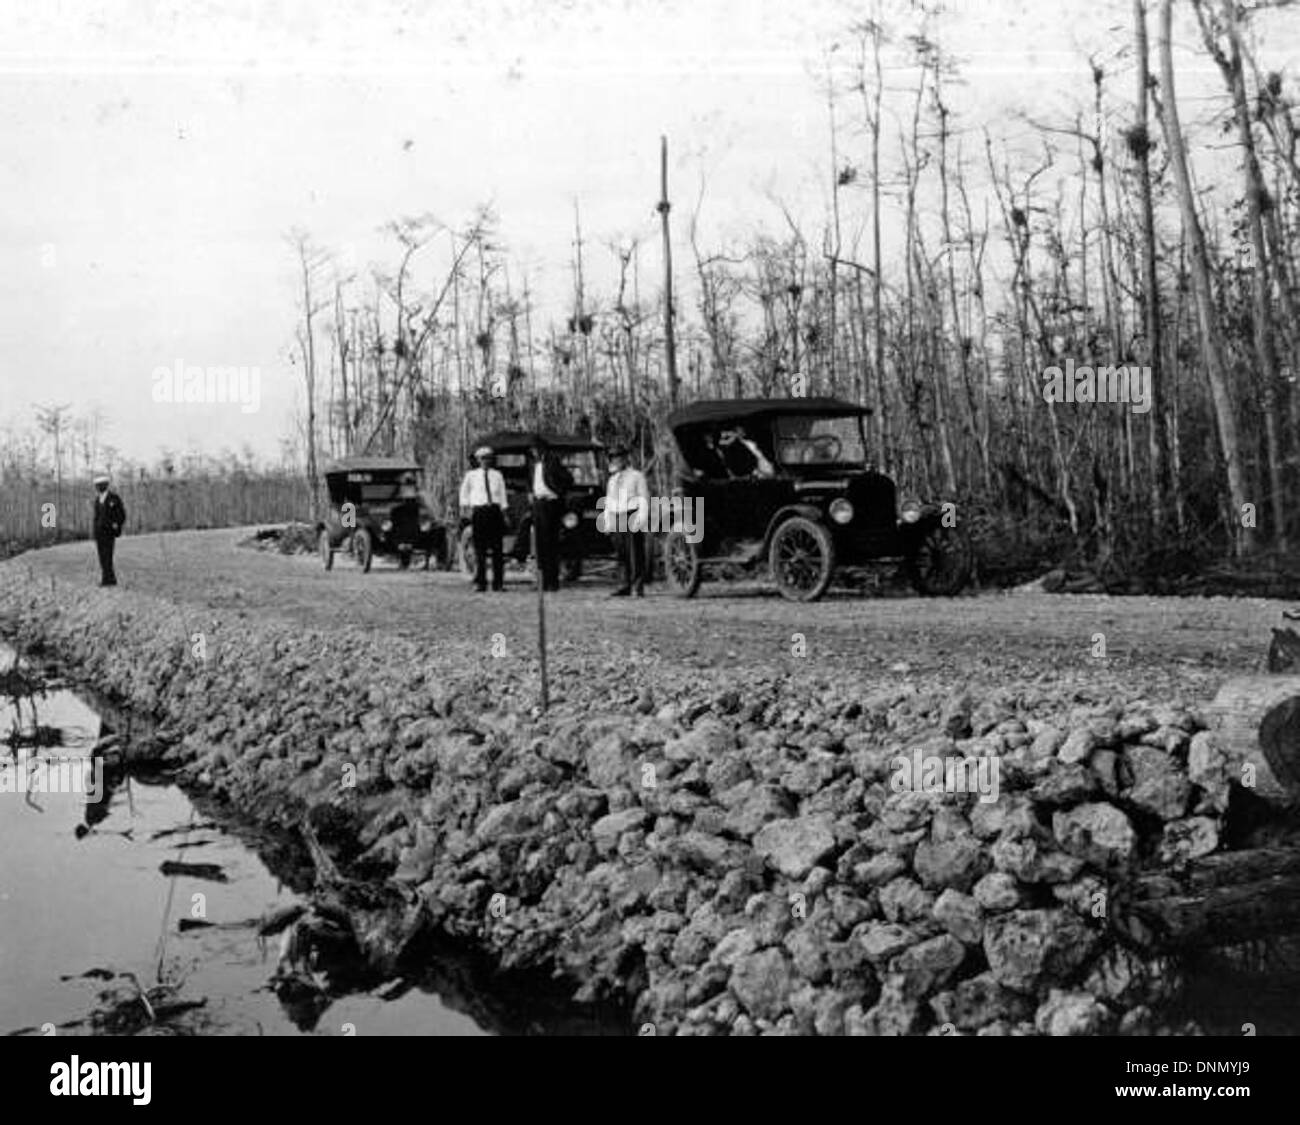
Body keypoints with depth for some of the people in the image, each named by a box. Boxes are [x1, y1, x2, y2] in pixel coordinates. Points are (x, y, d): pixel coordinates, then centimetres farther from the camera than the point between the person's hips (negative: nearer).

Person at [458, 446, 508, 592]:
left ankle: (498, 582, 5)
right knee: (479, 549, -3)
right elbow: (464, 493, 18)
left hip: (495, 510, 1)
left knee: (497, 548, 0)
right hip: (478, 511, -1)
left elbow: (502, 495, 11)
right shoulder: (471, 475, 6)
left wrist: (503, 513, 6)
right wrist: (466, 506, 9)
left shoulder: (497, 475, 10)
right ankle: (480, 583, 3)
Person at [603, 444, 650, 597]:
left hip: (632, 516, -6)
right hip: (617, 519, 6)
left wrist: (640, 520, -15)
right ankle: (626, 586, 12)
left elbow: (644, 500, -5)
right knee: (622, 555, 6)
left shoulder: (637, 476, 1)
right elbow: (608, 502, 23)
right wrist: (607, 522, 15)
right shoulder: (612, 479, 20)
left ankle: (639, 587, -6)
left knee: (636, 555, -7)